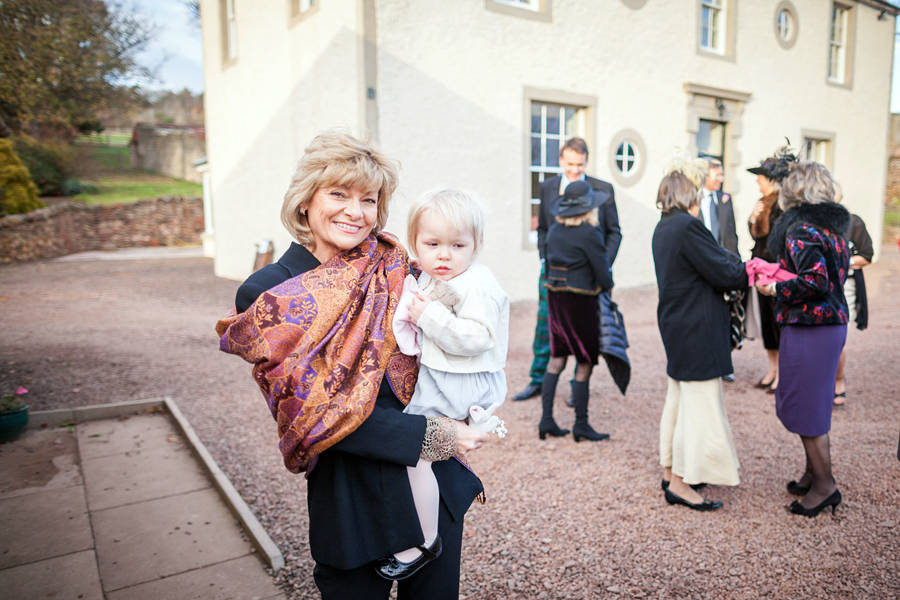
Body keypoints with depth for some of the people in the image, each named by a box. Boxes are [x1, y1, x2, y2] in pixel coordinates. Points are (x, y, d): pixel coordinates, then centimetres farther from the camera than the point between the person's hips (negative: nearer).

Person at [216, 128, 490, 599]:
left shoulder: (394, 268, 0)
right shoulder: (269, 296, -11)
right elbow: (319, 413, -16)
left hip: (439, 484, 4)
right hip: (352, 499, -4)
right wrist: (430, 436, -19)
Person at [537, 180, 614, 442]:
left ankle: (546, 420, 15)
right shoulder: (590, 234, -13)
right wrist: (605, 287, 8)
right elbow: (604, 275, -12)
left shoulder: (553, 231, 7)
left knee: (557, 359, 14)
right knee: (585, 363, 5)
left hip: (554, 297, 7)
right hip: (581, 300, -7)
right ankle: (581, 425, 12)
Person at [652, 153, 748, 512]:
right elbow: (725, 273, -18)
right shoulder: (688, 227, -19)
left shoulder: (663, 228, 10)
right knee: (700, 401, 0)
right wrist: (752, 273, -1)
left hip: (675, 326, 10)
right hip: (697, 330, -10)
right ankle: (680, 482, 10)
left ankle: (671, 472, 30)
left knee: (679, 399, 18)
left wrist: (732, 267, 4)